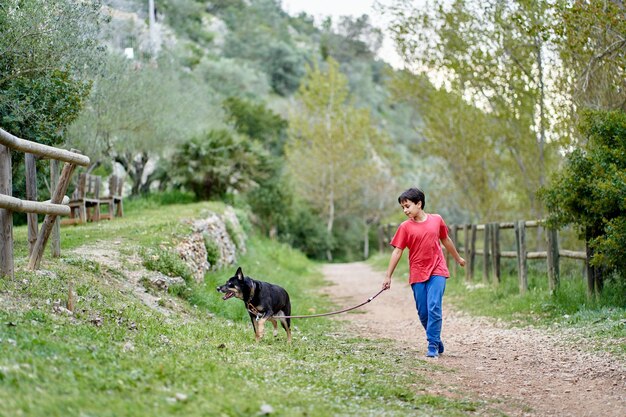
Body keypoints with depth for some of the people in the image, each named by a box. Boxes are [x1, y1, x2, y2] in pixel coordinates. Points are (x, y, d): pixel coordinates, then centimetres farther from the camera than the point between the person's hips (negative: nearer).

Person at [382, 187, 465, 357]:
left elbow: (446, 240, 18)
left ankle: (432, 346, -8)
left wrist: (458, 258, 31)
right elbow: (397, 251, -2)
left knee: (434, 308, -13)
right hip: (417, 275, 1)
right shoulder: (405, 227, -2)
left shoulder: (436, 220, 2)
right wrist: (388, 276, -5)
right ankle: (437, 341, 24)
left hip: (437, 271, -1)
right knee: (423, 312, 5)